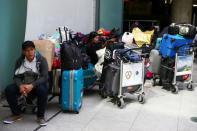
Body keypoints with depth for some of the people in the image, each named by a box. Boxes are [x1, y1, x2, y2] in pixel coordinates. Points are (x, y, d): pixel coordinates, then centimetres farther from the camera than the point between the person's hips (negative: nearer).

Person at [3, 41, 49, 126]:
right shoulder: (20, 61, -1)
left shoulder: (41, 60, -11)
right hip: (23, 84, 4)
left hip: (37, 84, -3)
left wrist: (31, 86, -33)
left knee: (43, 90, -37)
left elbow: (44, 77, -18)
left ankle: (40, 117, -18)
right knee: (9, 89, -21)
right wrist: (20, 86, -25)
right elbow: (16, 76, -2)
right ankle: (16, 115, -2)